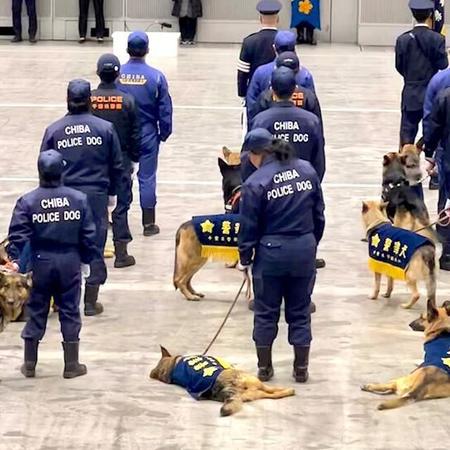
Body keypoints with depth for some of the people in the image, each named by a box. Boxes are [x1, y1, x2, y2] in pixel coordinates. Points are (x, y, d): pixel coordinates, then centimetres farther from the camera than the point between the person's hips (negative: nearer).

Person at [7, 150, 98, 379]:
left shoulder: (27, 202, -11)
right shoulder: (78, 199, -5)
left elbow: (17, 236, -12)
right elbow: (88, 235, 0)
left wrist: (15, 261, -4)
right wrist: (86, 259, 12)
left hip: (40, 264, -1)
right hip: (70, 263, 1)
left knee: (36, 312, 10)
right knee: (70, 312, 10)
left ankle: (29, 365, 17)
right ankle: (71, 366, 15)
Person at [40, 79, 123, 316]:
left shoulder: (54, 130, -4)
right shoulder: (105, 128, -4)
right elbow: (116, 165, 1)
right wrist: (112, 192, 14)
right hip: (96, 196, -1)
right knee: (94, 248, 8)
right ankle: (90, 302, 11)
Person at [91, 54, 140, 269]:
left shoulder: (88, 100, -8)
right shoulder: (127, 101, -10)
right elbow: (134, 134, -5)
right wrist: (134, 159, 7)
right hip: (121, 161, -1)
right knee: (121, 205, 4)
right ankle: (121, 253, 5)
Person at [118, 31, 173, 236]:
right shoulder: (155, 77, -13)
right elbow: (165, 109, -7)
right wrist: (164, 133, 6)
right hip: (148, 135, -1)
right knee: (147, 178, 6)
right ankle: (148, 224, 10)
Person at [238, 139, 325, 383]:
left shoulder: (255, 184, -14)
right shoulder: (307, 170, 0)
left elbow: (249, 227, -7)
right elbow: (319, 215, 8)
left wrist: (245, 258, 7)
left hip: (271, 253, -4)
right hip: (304, 249, 4)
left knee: (266, 313, 12)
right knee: (300, 312, 14)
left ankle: (264, 367, 20)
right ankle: (301, 369, 18)